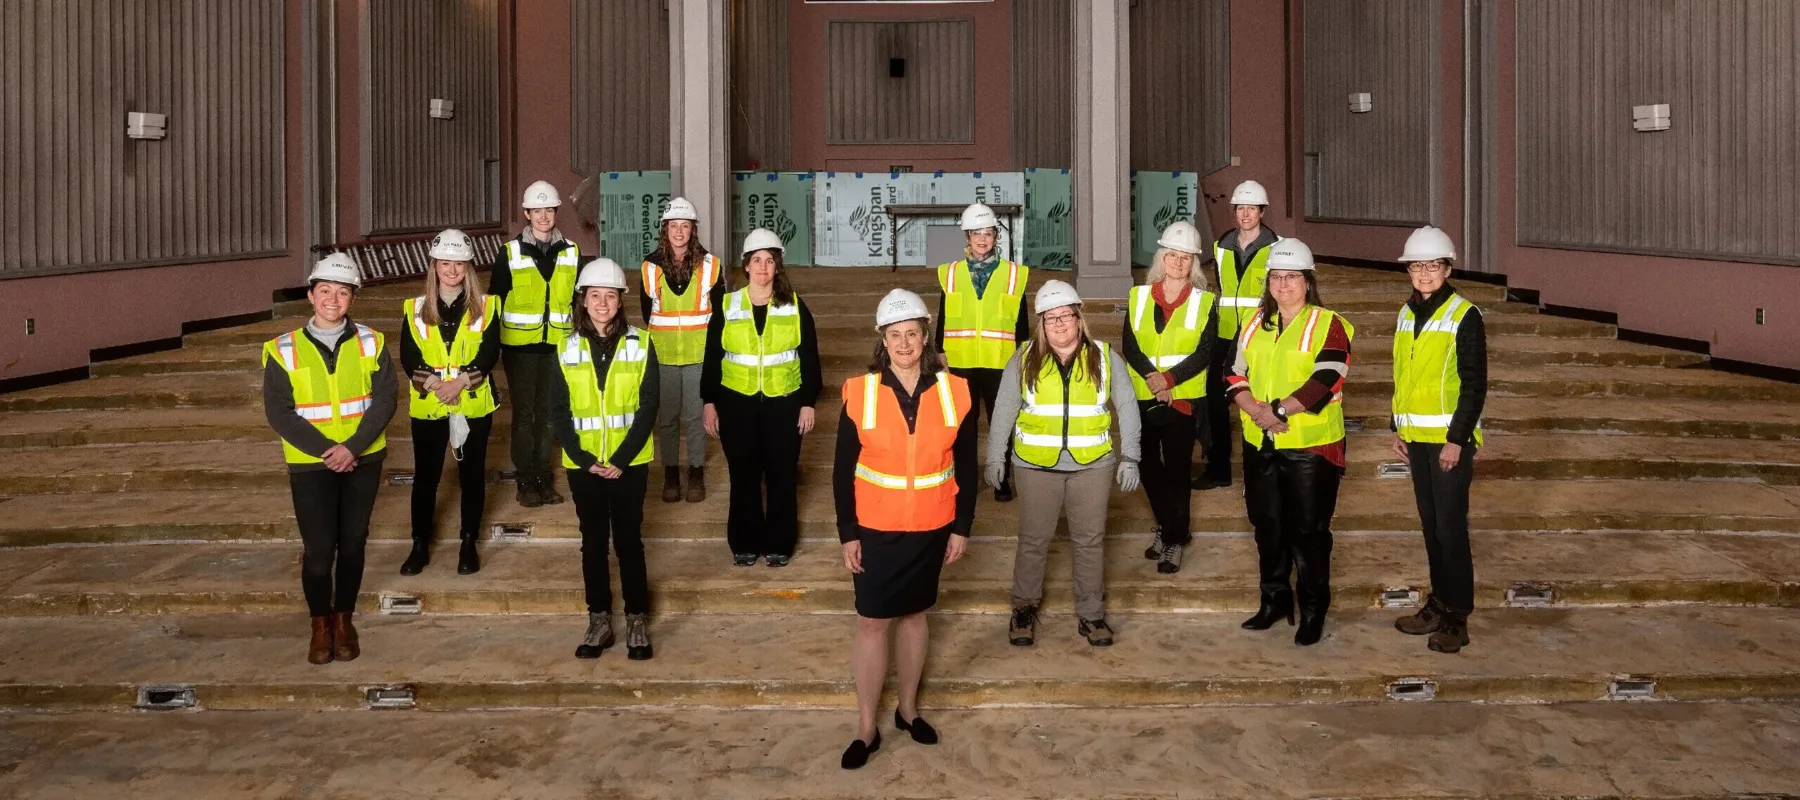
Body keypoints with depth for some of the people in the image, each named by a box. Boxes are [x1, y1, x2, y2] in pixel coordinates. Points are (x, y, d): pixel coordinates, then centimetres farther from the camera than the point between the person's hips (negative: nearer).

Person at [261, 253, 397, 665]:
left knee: (352, 544, 10)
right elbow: (279, 413, -8)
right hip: (310, 464, -1)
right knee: (318, 549, -3)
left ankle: (344, 619, 27)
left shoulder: (371, 343, -2)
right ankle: (321, 624, 18)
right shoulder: (284, 350, -5)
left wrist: (352, 447, -18)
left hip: (363, 461, 2)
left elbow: (383, 400, -6)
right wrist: (326, 449, -17)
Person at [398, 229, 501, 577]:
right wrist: (434, 383, -19)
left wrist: (460, 382, -21)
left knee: (472, 474, 8)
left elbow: (490, 354, -8)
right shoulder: (416, 308, 3)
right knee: (425, 476, 7)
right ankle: (420, 546, 19)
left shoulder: (485, 306, 1)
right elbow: (408, 357, -4)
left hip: (474, 405, -1)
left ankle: (469, 544, 21)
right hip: (428, 406, 1)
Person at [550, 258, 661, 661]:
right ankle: (599, 621, 19)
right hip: (583, 464, 2)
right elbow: (559, 411, 0)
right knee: (593, 542, 10)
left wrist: (622, 459, -14)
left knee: (628, 541, 4)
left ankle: (638, 621, 13)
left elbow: (648, 407, -6)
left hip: (629, 463, -1)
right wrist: (584, 458, -12)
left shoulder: (640, 345, -3)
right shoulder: (567, 349, 1)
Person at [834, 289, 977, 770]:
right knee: (872, 622, 2)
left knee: (914, 615, 15)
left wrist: (962, 527, 1)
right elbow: (843, 471, -4)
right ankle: (867, 729, 12)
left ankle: (908, 709, 31)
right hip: (877, 529, -1)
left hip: (931, 528, 2)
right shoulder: (860, 392, -8)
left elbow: (966, 466, 3)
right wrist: (848, 533, -6)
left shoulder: (954, 391, -4)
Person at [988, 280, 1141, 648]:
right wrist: (995, 457, 1)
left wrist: (1129, 457, -2)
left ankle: (1091, 614, 20)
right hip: (1036, 466, 0)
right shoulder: (1023, 360, -1)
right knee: (1034, 539, 9)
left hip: (1092, 466, 1)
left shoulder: (1105, 358, 0)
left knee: (1090, 541, 8)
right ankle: (1024, 607, 25)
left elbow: (1127, 407, 3)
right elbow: (1004, 411, 3)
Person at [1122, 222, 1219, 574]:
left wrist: (1168, 379, -21)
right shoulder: (1138, 296, 5)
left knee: (1176, 468, 0)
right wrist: (1153, 379, -19)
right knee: (1148, 466, 9)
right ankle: (1169, 528, 28)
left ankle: (1174, 539, 11)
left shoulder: (1205, 302, 0)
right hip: (1143, 397, 3)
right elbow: (1129, 346, -3)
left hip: (1183, 398, -3)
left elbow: (1204, 353, -9)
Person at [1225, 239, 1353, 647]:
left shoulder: (1328, 326, -6)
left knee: (1309, 530, 0)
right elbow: (1237, 375, 8)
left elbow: (1324, 382, -18)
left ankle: (1313, 610, 13)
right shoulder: (1255, 325, 12)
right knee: (1268, 526, 14)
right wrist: (1255, 410, -11)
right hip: (1260, 444, 6)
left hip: (1311, 446, -5)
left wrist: (1277, 408, -20)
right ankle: (1274, 600, 29)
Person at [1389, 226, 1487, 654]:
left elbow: (1475, 384, -12)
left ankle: (1456, 617, 3)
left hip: (1449, 438, -6)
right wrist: (1397, 428, 12)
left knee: (1450, 525, -5)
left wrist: (1456, 439, -16)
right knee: (1430, 523, 13)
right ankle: (1439, 602, 23)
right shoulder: (1407, 314, 10)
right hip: (1416, 437, 6)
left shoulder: (1464, 316, -10)